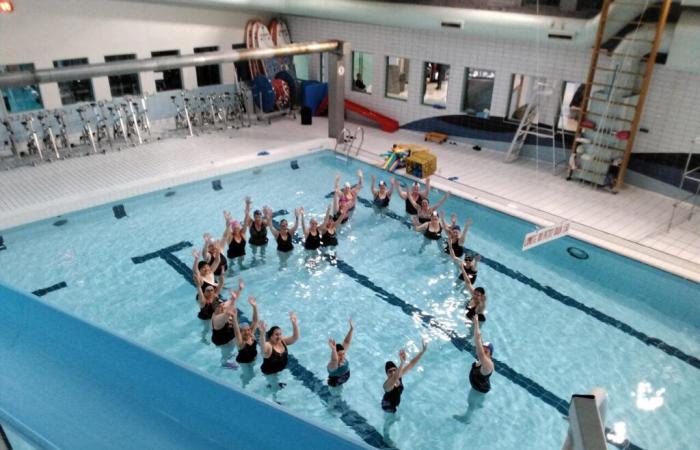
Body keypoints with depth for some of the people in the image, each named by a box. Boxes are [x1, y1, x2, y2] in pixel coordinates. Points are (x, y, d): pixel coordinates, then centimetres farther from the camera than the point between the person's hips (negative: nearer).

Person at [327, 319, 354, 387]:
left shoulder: (342, 357, -25)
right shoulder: (332, 365, -42)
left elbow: (347, 342, -28)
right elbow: (334, 360, -67)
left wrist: (351, 329, -39)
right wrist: (333, 349, -88)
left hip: (346, 377, 5)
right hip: (335, 383, -5)